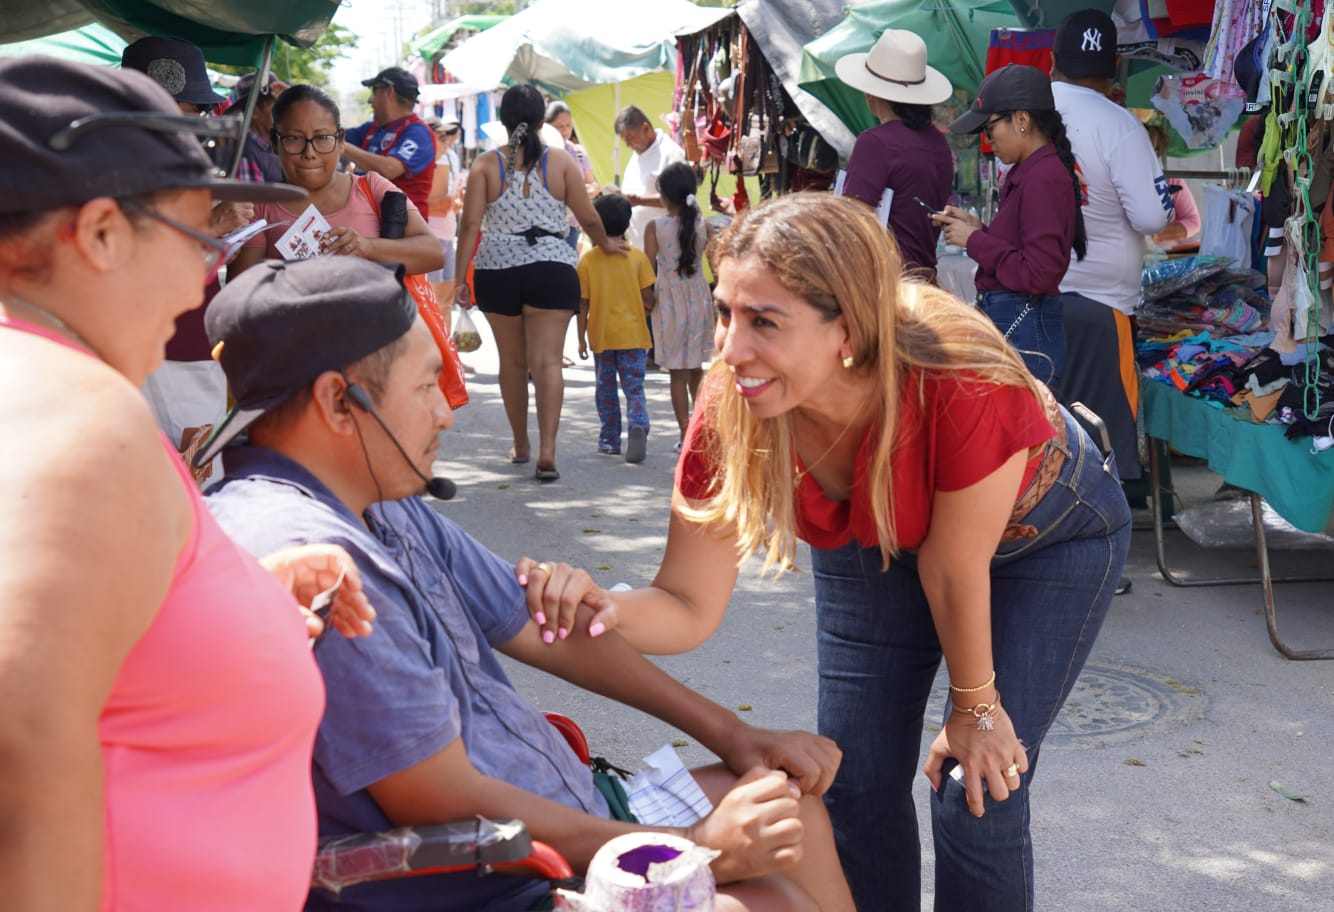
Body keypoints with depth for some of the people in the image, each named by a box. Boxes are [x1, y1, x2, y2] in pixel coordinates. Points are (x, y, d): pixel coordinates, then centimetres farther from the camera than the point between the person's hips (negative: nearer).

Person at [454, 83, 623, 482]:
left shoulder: (485, 166, 0)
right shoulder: (560, 161, 1)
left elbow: (470, 226, -5)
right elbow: (588, 217, 5)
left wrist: (460, 278, -2)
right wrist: (605, 244, 24)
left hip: (497, 271, 1)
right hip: (551, 268, -1)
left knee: (512, 360, 14)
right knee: (547, 360, -3)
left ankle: (521, 445, 27)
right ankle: (547, 450, -15)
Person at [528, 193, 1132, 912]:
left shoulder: (966, 388, -43)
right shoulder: (730, 412, -31)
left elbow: (954, 570, -27)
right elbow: (689, 607, -25)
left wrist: (975, 707, -11)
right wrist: (608, 609, -47)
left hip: (1044, 536, -3)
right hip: (874, 543, 3)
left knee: (979, 798, -6)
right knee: (857, 786, 3)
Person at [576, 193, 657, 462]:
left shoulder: (587, 260, -4)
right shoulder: (637, 256, -4)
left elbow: (583, 303, -3)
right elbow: (648, 296, -3)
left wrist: (581, 337, 4)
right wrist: (649, 310, 19)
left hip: (600, 335, 1)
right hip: (632, 333, -1)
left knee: (606, 388, 14)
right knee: (634, 387, 2)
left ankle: (610, 439, 21)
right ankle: (638, 425, -23)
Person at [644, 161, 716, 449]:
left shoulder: (655, 226, -7)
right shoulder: (704, 225, -1)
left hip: (669, 300, -2)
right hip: (699, 299, 2)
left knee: (678, 373, 3)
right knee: (696, 370, 15)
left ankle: (686, 434, 2)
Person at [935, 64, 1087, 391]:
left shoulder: (1043, 179, -16)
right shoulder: (1026, 172, 13)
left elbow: (1038, 274, -21)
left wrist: (974, 240, -12)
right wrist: (977, 228, 6)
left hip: (1022, 335, -9)